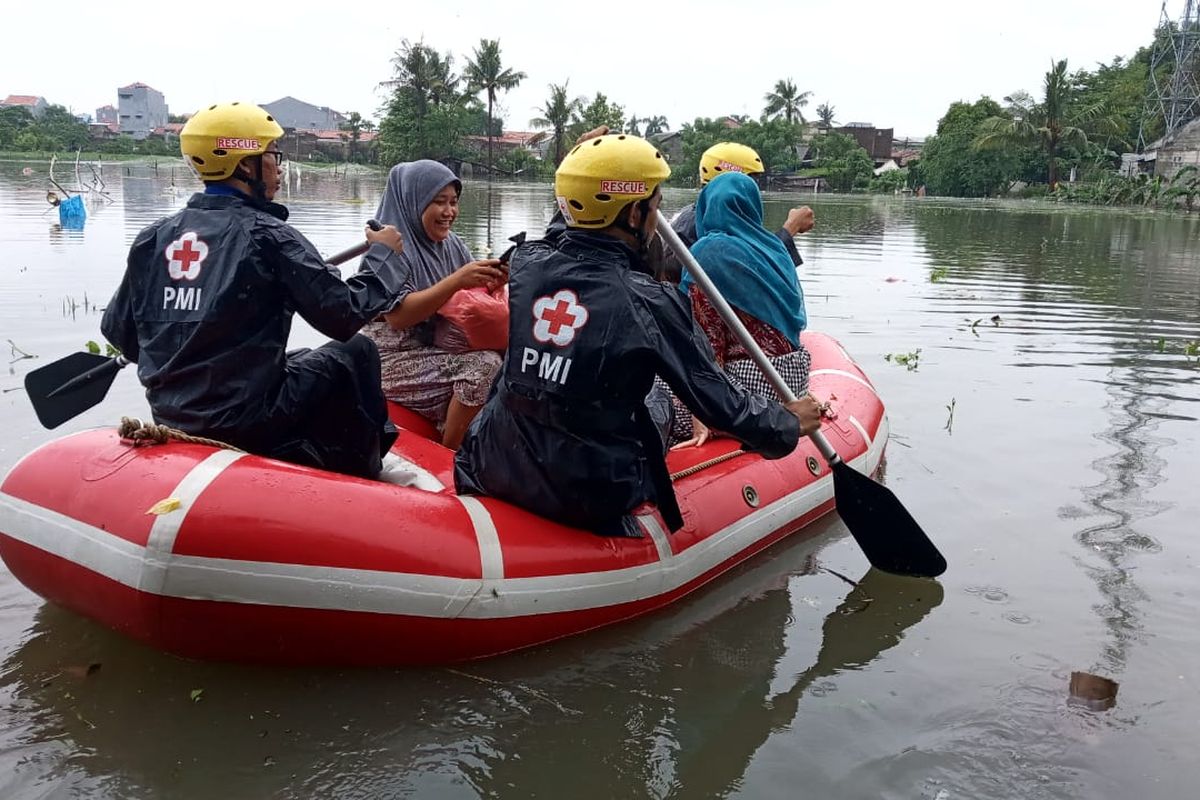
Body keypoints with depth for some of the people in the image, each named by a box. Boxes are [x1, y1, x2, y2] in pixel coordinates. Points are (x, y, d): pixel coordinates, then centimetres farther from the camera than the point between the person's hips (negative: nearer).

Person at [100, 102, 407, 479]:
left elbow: (117, 330, 6)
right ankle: (361, 475, 20)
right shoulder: (267, 235, -15)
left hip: (170, 416, 7)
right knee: (356, 352, 12)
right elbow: (345, 315, -14)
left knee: (293, 360, 30)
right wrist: (383, 254, 3)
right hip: (248, 422, -7)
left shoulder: (153, 237, 1)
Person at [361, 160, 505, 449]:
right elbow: (397, 316, -22)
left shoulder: (451, 244, 9)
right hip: (398, 358, -7)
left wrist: (493, 281, -13)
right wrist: (456, 281, -29)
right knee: (486, 366, -27)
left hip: (443, 351, 7)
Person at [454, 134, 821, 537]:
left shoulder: (527, 261, -4)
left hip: (493, 472, 4)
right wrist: (789, 424, 9)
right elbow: (717, 401, -7)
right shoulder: (649, 302, -17)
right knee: (661, 411, 23)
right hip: (590, 500, -3)